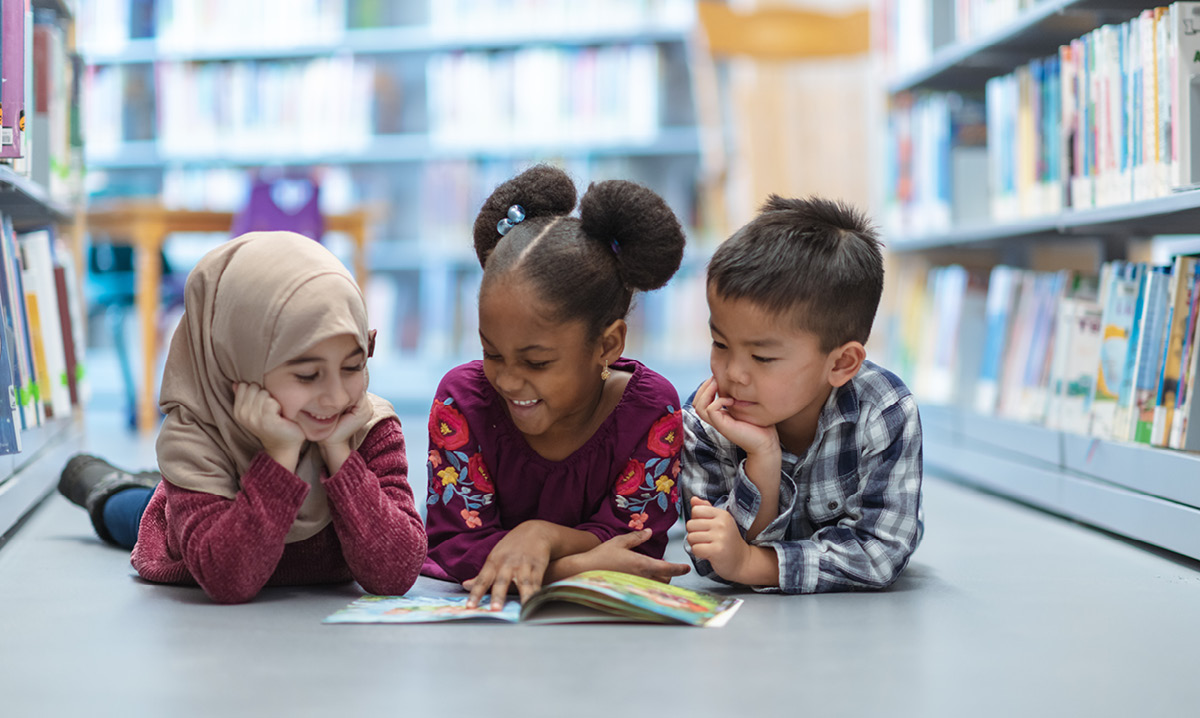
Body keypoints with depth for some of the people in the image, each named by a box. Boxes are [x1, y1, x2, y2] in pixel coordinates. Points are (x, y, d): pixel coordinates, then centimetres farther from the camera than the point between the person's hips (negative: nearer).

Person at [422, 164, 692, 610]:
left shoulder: (651, 410, -11)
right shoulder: (462, 399, -11)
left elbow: (636, 551, -12)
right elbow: (454, 545, -15)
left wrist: (545, 535, -30)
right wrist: (580, 566, -27)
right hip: (473, 611, 0)